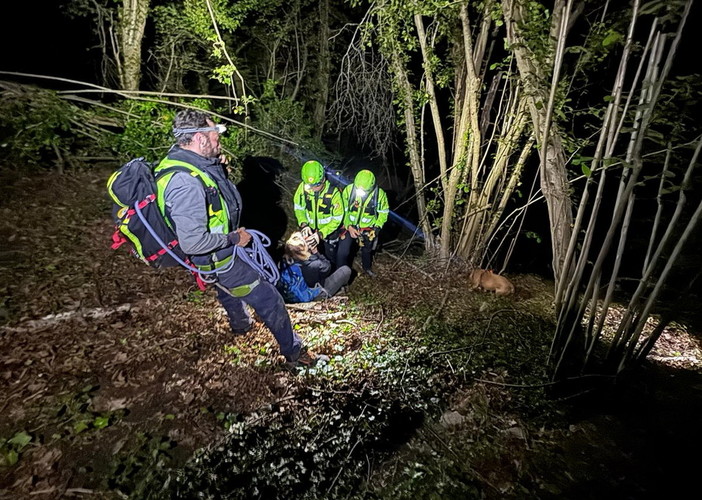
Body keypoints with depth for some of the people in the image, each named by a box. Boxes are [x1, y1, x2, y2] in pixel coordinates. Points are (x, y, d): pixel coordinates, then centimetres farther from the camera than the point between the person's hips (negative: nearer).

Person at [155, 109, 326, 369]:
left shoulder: (184, 158, -5)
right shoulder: (185, 183, -36)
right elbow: (193, 242, -37)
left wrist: (219, 169, -5)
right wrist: (234, 238, -23)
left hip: (222, 248, 10)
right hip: (217, 258, -10)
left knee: (228, 289, 34)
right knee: (269, 301, 0)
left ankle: (241, 324, 64)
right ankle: (295, 354, 19)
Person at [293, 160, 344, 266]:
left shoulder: (333, 192, -31)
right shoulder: (303, 187, -21)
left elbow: (337, 218, -24)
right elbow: (298, 207, -6)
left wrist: (321, 234, -33)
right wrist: (303, 224, -23)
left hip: (330, 230, -3)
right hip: (311, 228, 3)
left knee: (330, 257, 15)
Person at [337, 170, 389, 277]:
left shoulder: (380, 194, -19)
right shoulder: (349, 190, -21)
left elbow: (383, 212, -3)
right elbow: (343, 211, -11)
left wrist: (377, 227, -11)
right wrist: (349, 226, -19)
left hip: (368, 228, 1)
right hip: (350, 226, -1)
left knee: (367, 251, 22)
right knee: (342, 252, -12)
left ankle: (367, 268, 52)